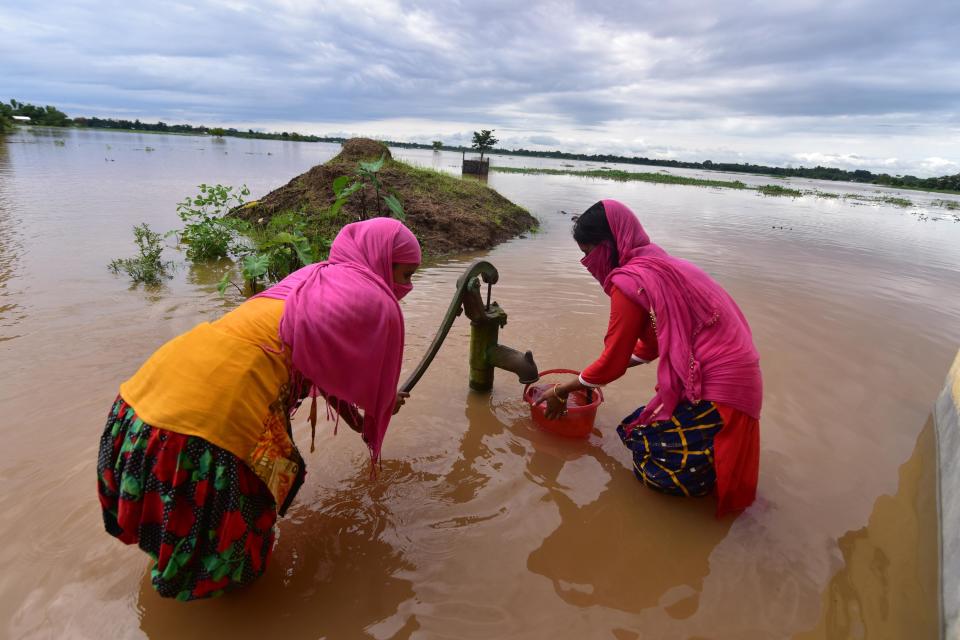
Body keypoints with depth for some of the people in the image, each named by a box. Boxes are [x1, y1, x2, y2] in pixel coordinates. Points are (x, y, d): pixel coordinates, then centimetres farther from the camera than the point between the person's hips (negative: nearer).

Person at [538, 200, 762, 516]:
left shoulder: (629, 282, -16)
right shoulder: (657, 264, 13)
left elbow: (613, 362, -8)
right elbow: (650, 346, 20)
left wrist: (563, 391, 7)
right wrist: (587, 380, 26)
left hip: (715, 389, -9)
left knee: (653, 470, -1)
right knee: (637, 428, 15)